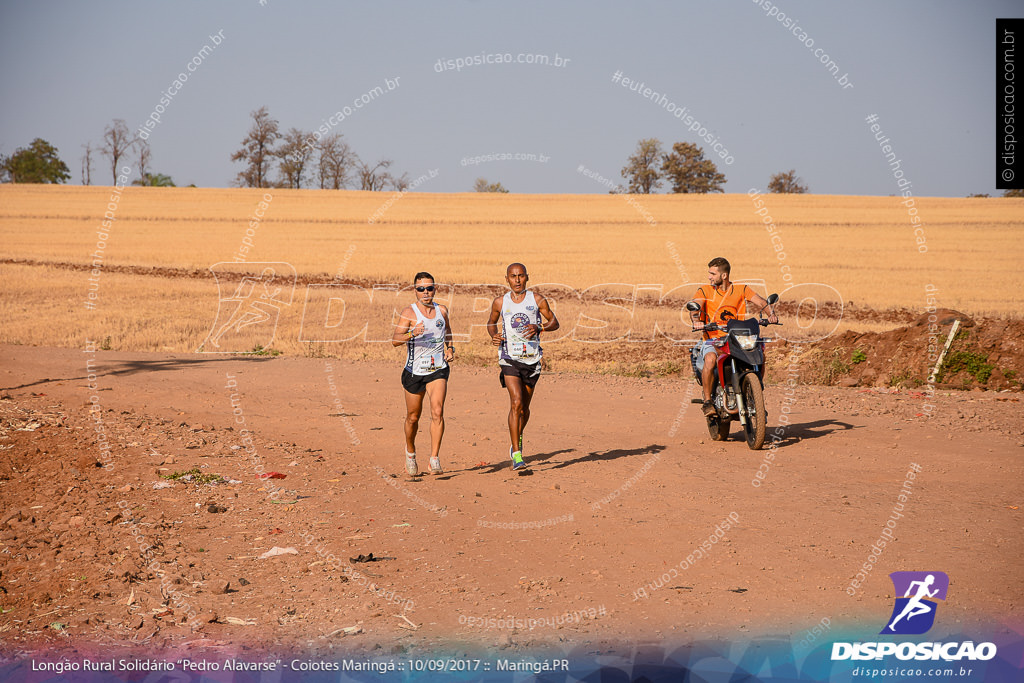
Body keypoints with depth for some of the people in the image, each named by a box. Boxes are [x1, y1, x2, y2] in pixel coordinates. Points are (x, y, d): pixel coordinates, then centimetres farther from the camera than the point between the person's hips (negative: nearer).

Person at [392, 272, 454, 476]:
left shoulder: (441, 310, 4)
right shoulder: (409, 312, -8)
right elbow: (395, 340, -18)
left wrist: (450, 348, 11)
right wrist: (412, 333, -36)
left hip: (438, 369, 1)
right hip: (414, 370, -1)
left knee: (437, 412, -17)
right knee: (413, 417, 10)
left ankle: (435, 459, -15)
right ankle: (410, 452, 36)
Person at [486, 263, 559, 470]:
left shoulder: (537, 300, 0)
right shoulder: (500, 302, 3)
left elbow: (554, 323, 5)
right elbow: (491, 322, 20)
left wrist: (539, 327, -15)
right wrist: (493, 336, -2)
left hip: (531, 359, 2)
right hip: (509, 358, -2)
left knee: (524, 406, 13)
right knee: (516, 402, -18)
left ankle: (517, 440, 42)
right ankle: (516, 454, -18)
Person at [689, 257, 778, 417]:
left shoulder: (741, 289, 8)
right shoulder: (704, 290, 5)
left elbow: (761, 302, 0)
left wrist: (771, 313, -22)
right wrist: (696, 320, -35)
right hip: (712, 339, -2)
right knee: (710, 359, -35)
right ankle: (707, 401, -21)